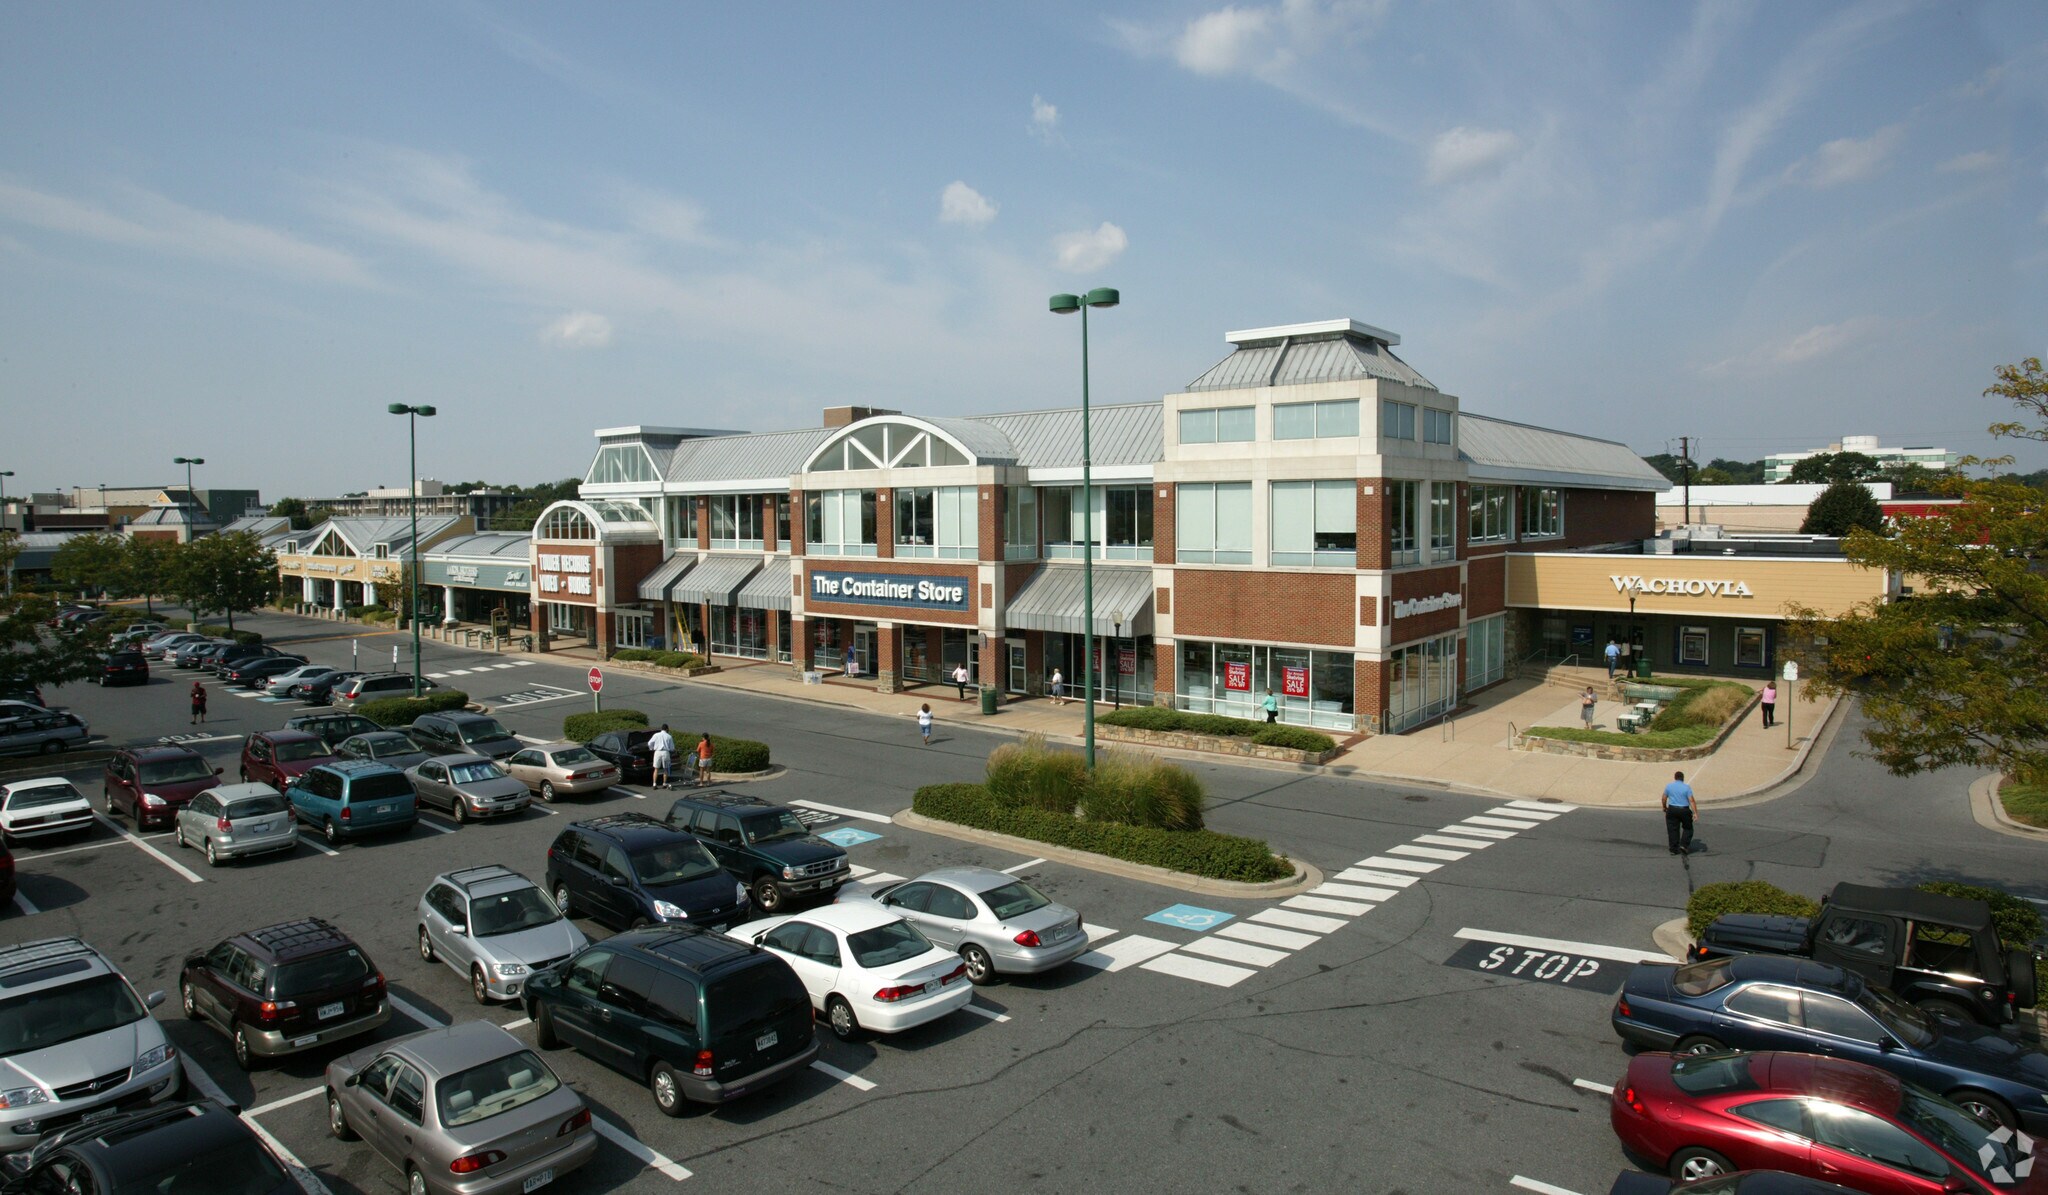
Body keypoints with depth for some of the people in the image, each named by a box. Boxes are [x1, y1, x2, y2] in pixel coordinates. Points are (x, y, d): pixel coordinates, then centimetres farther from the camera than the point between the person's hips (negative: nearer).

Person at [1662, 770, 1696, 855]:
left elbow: (1664, 798, 8)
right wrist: (1695, 813, -11)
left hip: (1672, 810, 2)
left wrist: (1664, 807, 24)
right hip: (1684, 810, -2)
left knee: (1672, 830, 5)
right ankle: (1684, 845, 4)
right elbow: (1691, 801, -11)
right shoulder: (1687, 787, -5)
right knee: (1687, 828, 16)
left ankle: (1674, 849, 6)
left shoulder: (1669, 786, 2)